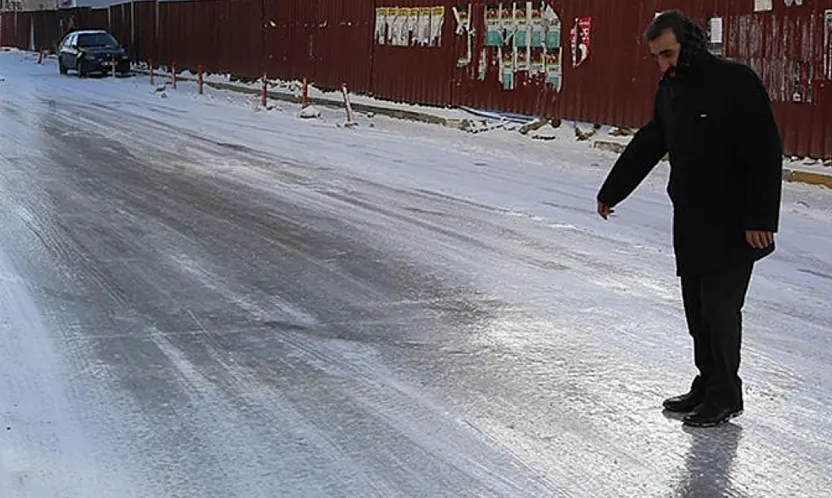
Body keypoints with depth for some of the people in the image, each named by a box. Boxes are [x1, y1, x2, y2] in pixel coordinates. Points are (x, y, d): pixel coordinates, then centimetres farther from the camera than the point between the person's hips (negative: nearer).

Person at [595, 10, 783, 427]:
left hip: (734, 225, -7)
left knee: (720, 304, -5)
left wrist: (761, 218, -23)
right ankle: (707, 385, 23)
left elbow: (766, 154, -19)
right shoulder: (670, 89, 9)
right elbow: (645, 147, 21)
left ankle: (725, 397, 8)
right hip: (690, 222, 7)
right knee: (696, 306, 11)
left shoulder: (736, 82, -15)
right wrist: (610, 193, 26)